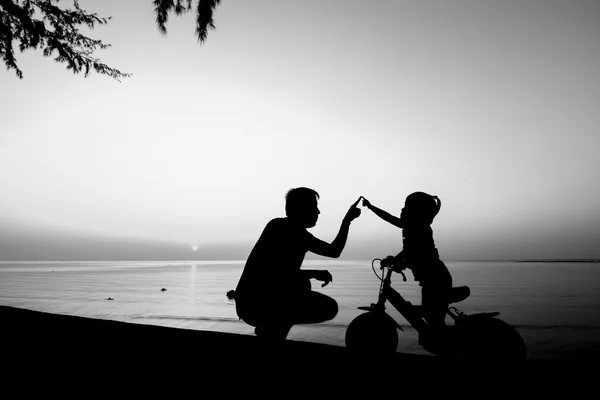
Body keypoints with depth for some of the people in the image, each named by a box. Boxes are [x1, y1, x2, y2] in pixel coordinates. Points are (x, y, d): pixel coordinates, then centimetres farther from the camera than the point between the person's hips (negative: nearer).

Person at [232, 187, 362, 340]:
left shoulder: (301, 235, 9)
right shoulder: (277, 227, -16)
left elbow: (334, 250, 18)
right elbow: (274, 273, -26)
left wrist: (347, 220, 11)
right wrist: (314, 273, -23)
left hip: (274, 299, 9)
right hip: (252, 304, -9)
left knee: (329, 308, 12)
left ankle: (269, 329, 11)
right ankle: (271, 331, -9)